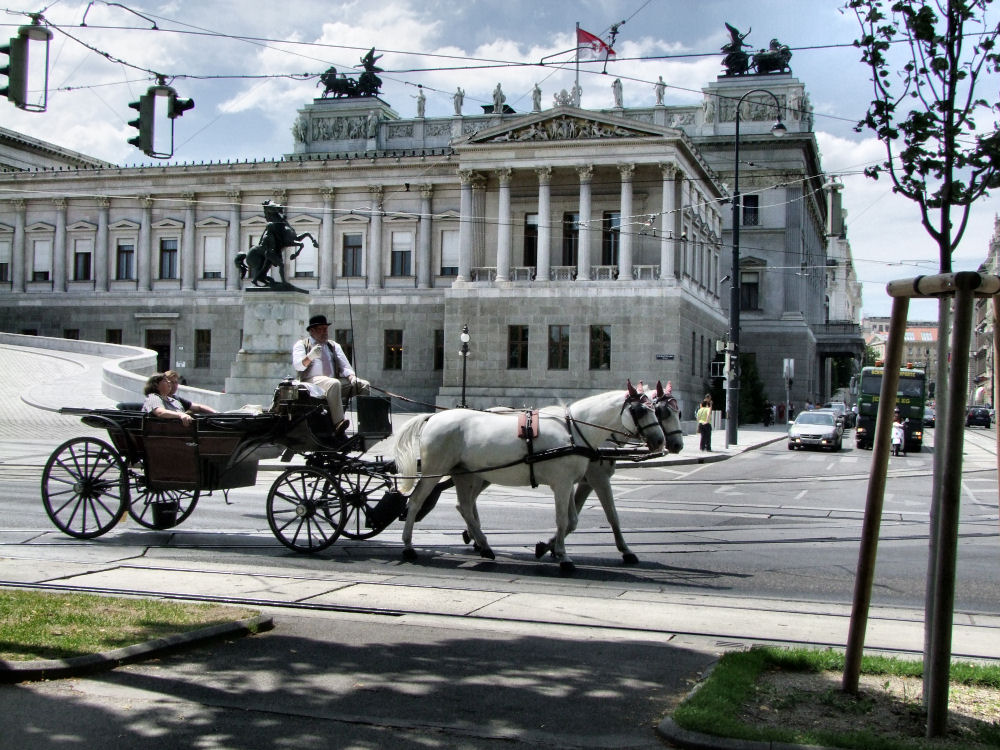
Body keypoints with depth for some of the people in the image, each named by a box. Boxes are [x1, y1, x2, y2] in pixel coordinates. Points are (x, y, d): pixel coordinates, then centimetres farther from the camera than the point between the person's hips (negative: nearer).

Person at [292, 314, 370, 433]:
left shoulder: (334, 346, 24)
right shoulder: (301, 344, 11)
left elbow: (345, 366, 16)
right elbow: (297, 365, -5)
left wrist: (352, 377, -6)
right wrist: (310, 356, -24)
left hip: (335, 381, 5)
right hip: (312, 381, -5)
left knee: (364, 385, -16)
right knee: (334, 383, -39)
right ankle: (338, 422, -48)